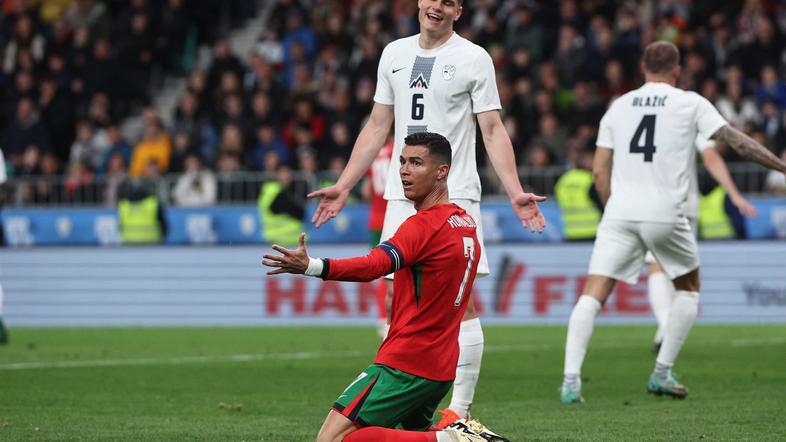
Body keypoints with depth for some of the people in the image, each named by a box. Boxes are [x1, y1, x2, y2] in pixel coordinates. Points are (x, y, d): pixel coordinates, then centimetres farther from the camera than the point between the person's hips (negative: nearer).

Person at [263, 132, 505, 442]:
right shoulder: (467, 223, 14)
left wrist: (311, 267, -44)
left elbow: (374, 265, -32)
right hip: (441, 368, 9)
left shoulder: (425, 224, -15)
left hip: (406, 363, -9)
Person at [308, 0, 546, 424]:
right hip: (402, 198, 5)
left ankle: (460, 411, -7)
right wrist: (343, 187, 17)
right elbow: (377, 127, 19)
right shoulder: (394, 54, 14)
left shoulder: (473, 58, 0)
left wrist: (516, 193, -12)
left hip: (456, 196, -5)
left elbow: (493, 131, -2)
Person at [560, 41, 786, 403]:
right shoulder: (689, 103, 4)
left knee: (593, 293, -2)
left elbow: (599, 170, 11)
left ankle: (571, 379, -19)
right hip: (665, 215, -2)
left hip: (621, 211, 2)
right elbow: (736, 141, 0)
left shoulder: (619, 106, 13)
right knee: (688, 288, 21)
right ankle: (662, 374, 16)